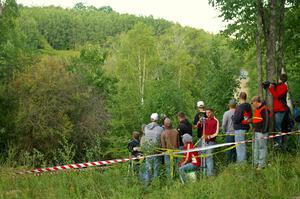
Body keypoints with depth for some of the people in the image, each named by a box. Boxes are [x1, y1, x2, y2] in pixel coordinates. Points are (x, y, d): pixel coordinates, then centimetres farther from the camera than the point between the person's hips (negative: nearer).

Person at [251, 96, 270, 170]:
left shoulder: (264, 109, -12)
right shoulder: (257, 110, 18)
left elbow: (266, 121, -17)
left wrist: (263, 132, -19)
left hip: (261, 132, -10)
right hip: (256, 132, 10)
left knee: (262, 148, -5)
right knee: (255, 148, 14)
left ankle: (261, 164, -1)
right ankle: (256, 163, 22)